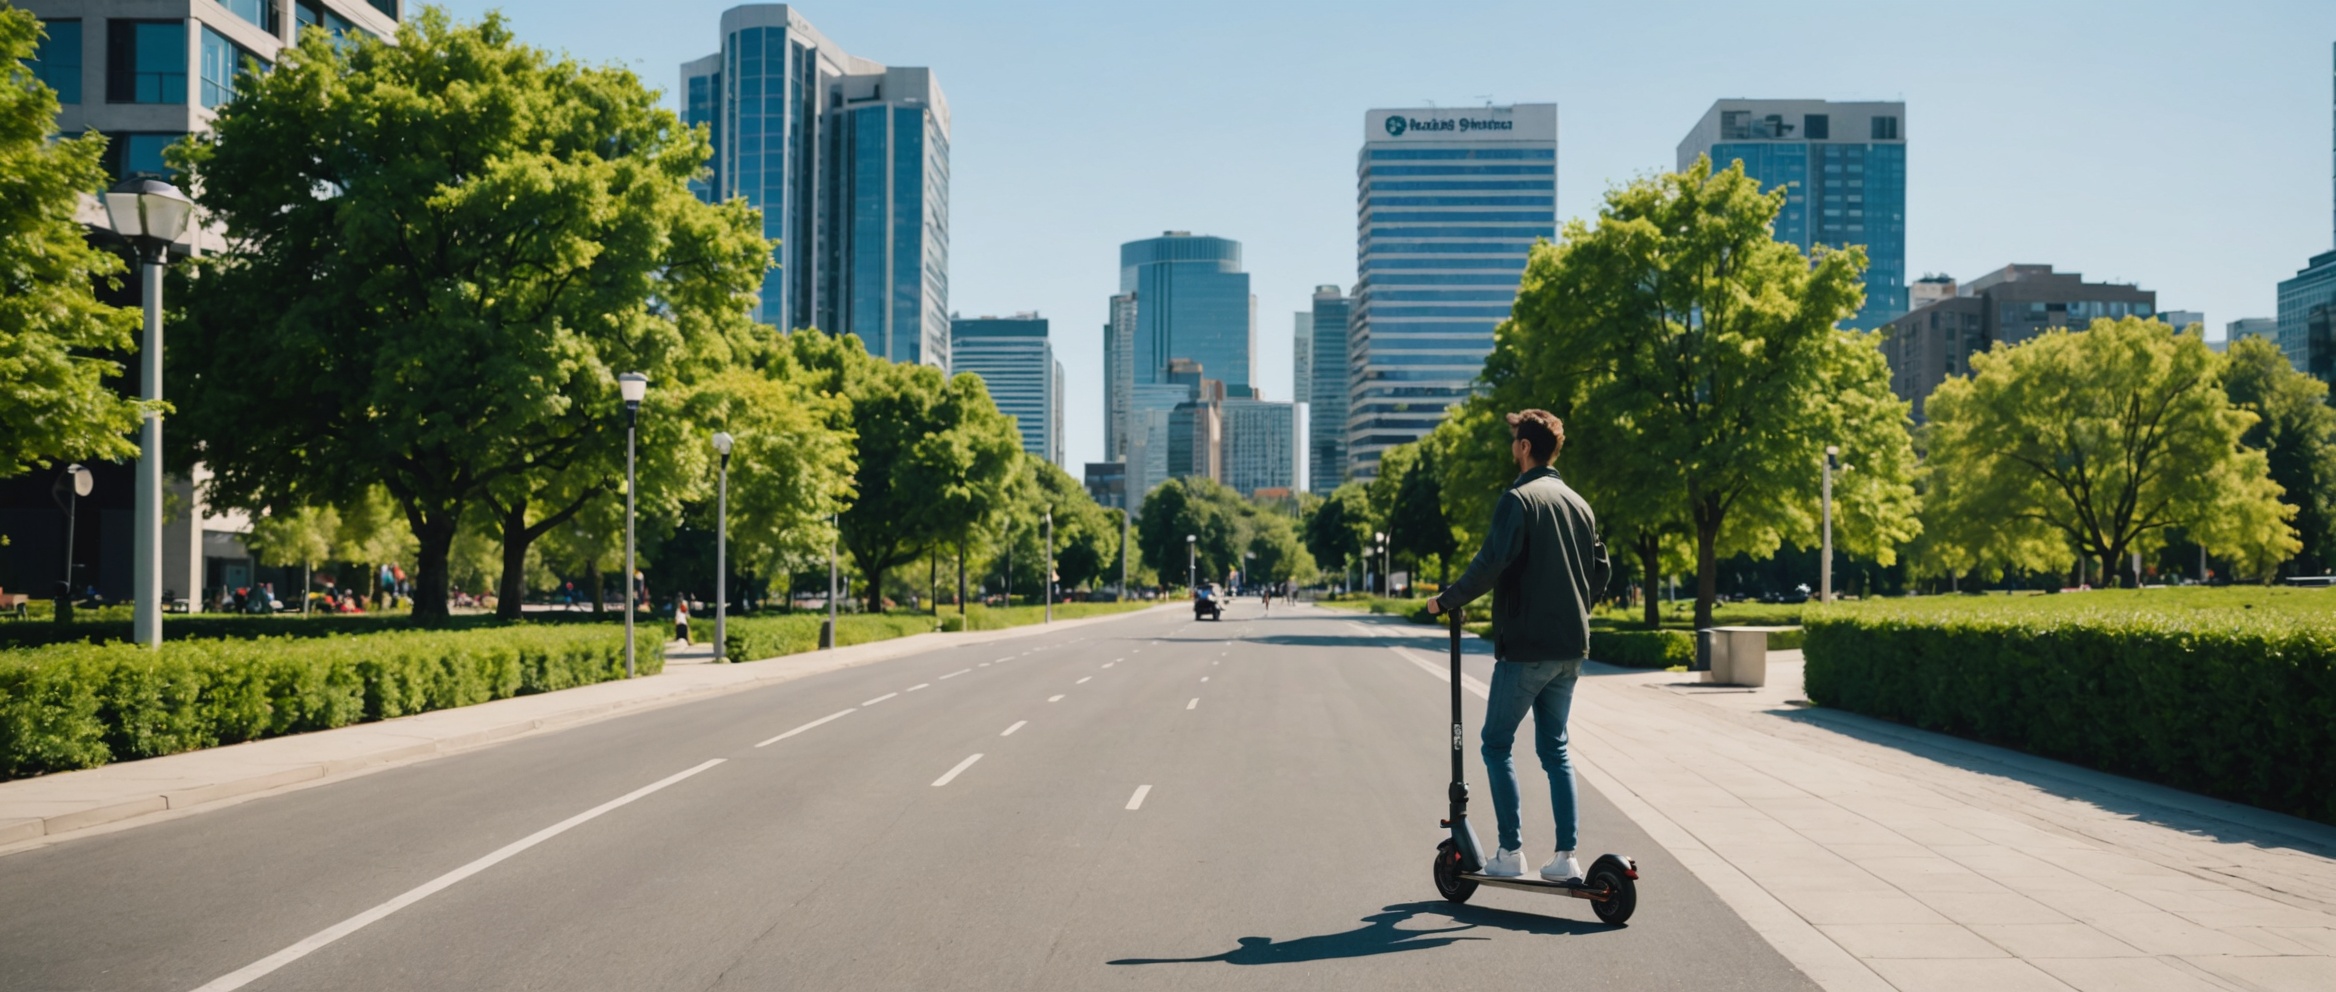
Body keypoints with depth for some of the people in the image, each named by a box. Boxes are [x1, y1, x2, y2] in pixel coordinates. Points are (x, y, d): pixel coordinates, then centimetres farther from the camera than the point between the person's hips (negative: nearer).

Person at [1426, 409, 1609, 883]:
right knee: (1555, 748, 13)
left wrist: (1447, 600, -9)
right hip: (1570, 648, 7)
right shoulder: (1578, 503, 12)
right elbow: (1600, 570, 16)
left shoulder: (1519, 498, -11)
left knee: (1497, 743, 5)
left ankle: (1511, 851, 3)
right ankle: (1566, 856, 8)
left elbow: (1491, 563, -20)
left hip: (1525, 645, -7)